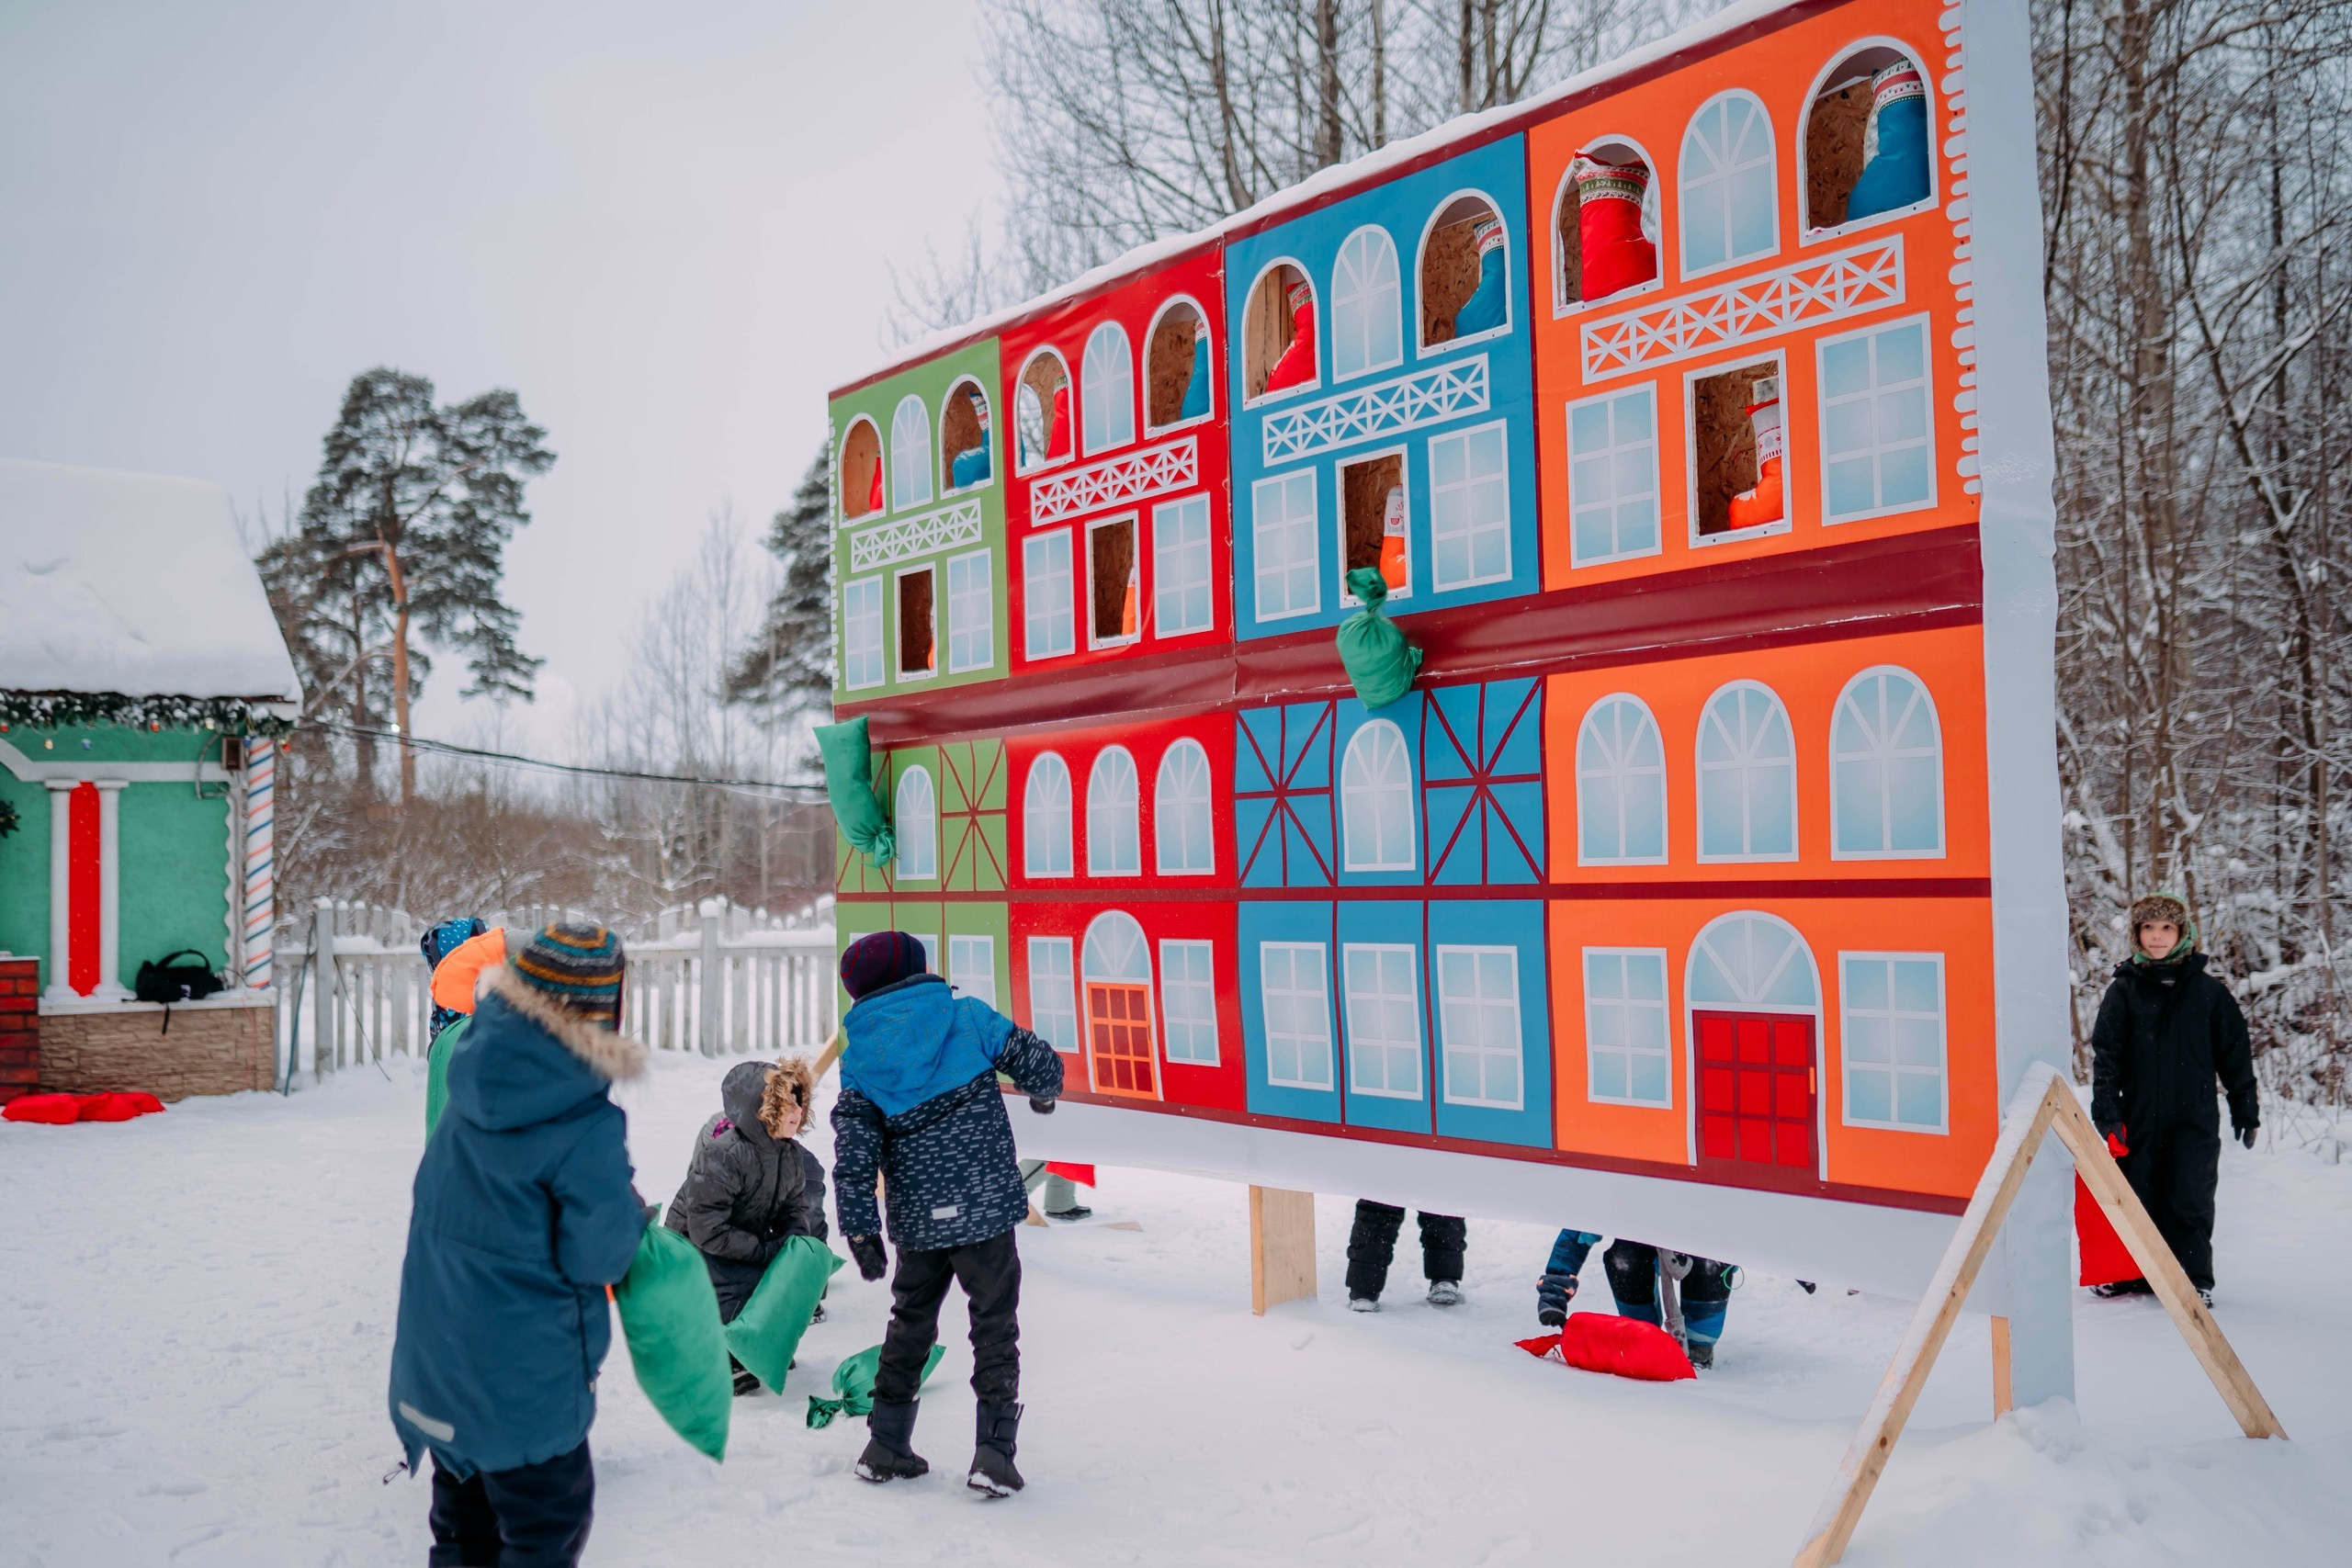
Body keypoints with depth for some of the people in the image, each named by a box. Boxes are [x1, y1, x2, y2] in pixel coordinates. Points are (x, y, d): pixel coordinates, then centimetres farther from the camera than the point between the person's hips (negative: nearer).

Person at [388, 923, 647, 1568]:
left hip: (437, 1363, 7)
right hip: (524, 1380, -7)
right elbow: (597, 1258, -18)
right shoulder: (588, 1132, -27)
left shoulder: (472, 1083, -6)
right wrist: (631, 1210, 1)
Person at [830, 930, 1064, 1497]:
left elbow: (854, 1157, -2)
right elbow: (1040, 1065, 0)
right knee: (995, 1326, 5)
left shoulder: (859, 1058, 2)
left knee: (910, 1323, 20)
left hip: (917, 1221, 3)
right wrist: (1043, 1094, 22)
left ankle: (886, 1445, 23)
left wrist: (860, 1232, 3)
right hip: (984, 1207, -3)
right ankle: (993, 1453, 0)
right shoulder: (967, 1017, -4)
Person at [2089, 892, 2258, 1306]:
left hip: (2195, 1117, -1)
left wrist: (2246, 1108, 10)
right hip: (2139, 1115, 1)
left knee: (2190, 1200, -3)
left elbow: (2235, 1054, 11)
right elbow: (2105, 1053, 0)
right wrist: (2106, 1110, -8)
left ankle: (2195, 1280, 9)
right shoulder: (2123, 990, 4)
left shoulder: (2209, 991, 5)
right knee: (2137, 1197, 5)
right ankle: (2134, 1273, 19)